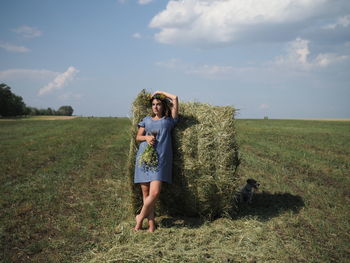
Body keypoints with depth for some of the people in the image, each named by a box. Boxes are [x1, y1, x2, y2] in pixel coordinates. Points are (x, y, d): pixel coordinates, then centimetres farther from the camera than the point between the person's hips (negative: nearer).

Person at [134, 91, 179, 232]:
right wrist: (146, 137, -3)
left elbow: (175, 98, 7)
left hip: (160, 159, -2)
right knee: (146, 193, 0)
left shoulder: (169, 120, 12)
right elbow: (138, 136, 18)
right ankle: (151, 223, 8)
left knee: (155, 192, -15)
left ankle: (140, 217, 5)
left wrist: (160, 92, 18)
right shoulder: (147, 119, 19)